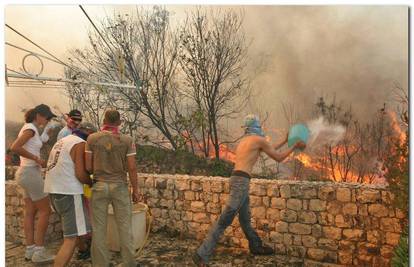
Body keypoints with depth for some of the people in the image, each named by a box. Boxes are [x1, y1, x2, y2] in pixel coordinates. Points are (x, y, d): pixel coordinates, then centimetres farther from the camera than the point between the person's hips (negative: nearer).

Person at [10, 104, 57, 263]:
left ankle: (30, 249, 13)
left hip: (28, 173, 9)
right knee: (45, 210, -4)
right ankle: (39, 251, -1)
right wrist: (37, 159, -20)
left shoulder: (30, 129, 15)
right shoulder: (30, 128, -13)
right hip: (30, 173, -9)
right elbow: (14, 148, -25)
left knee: (30, 212, 9)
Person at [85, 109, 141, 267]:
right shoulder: (127, 140, -5)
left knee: (99, 228, 9)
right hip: (120, 187, 0)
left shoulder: (92, 138, -4)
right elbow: (132, 168, -6)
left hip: (99, 187, 1)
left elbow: (88, 166, -3)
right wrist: (135, 190, 4)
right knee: (124, 227, 9)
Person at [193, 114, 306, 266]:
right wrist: (295, 147, 20)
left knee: (245, 218, 22)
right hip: (241, 181, -9)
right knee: (224, 220, -12)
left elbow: (269, 150, 39)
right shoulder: (259, 139, 0)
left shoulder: (243, 141, 25)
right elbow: (278, 158, 7)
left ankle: (256, 246, 39)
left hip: (237, 180, 9)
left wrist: (284, 141, 46)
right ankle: (202, 255, -14)